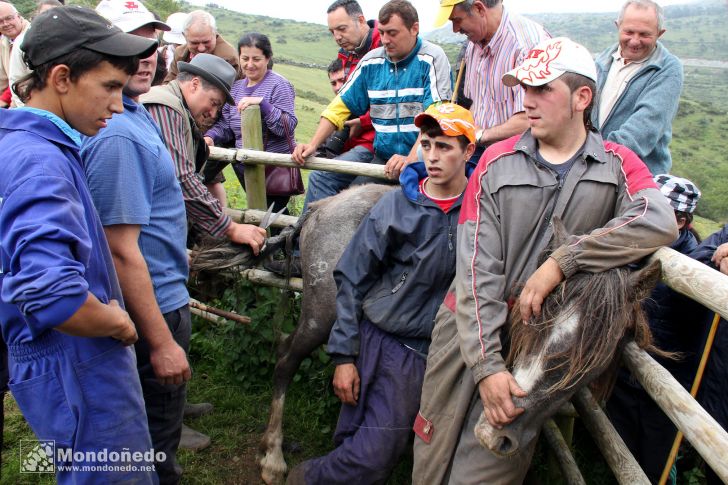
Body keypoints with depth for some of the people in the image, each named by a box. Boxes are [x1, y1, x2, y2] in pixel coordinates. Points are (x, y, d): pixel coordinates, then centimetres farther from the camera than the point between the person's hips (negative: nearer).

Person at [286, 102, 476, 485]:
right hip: (377, 339, 0)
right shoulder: (397, 205, -6)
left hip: (427, 351, 1)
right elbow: (352, 279, -2)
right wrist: (344, 355, -4)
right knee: (353, 441, 3)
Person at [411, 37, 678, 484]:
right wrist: (487, 363, -19)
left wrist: (562, 262, -26)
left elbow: (661, 222, -22)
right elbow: (476, 267, -9)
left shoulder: (617, 166, 0)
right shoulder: (497, 162, -1)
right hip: (468, 331, 1)